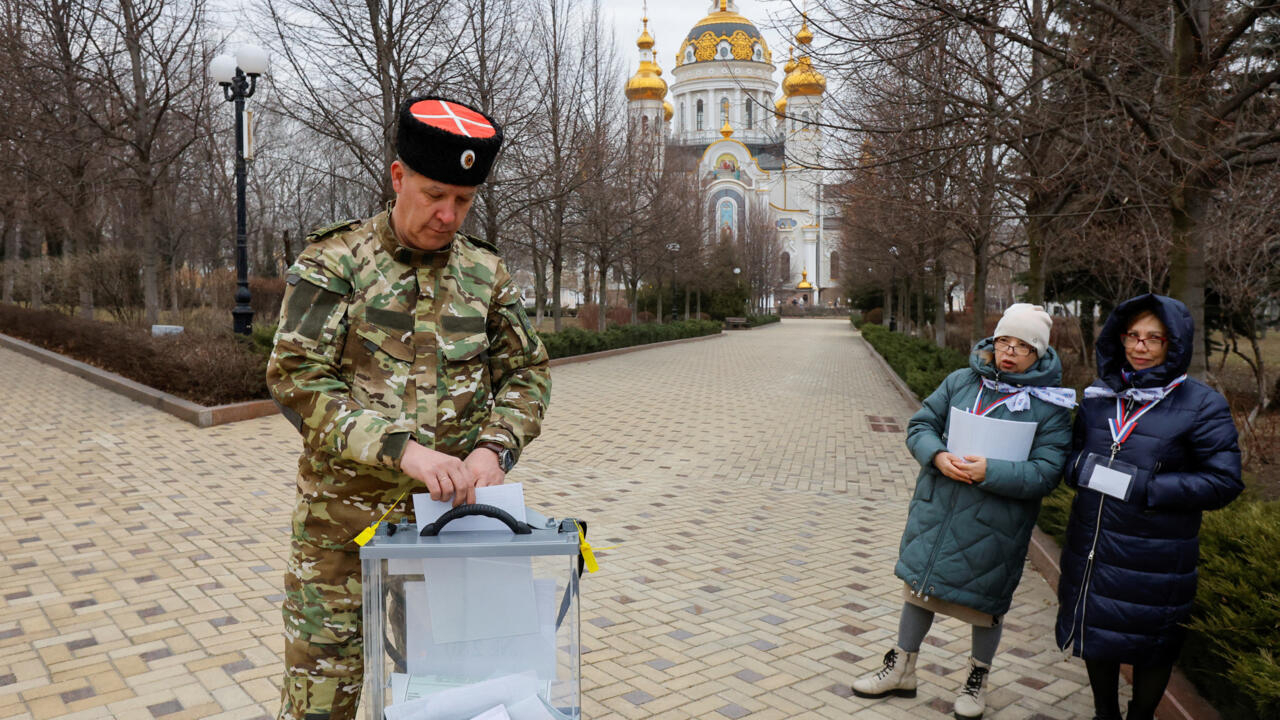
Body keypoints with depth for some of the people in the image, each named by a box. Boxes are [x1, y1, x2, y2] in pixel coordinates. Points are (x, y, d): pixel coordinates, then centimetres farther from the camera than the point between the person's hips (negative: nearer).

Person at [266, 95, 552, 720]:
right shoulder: (333, 263, -5)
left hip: (450, 512, 3)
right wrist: (401, 447, -25)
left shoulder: (486, 272, 5)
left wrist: (494, 447, -12)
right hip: (342, 522, -2)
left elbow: (526, 373, 7)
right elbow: (296, 378, -14)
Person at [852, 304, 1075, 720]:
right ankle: (901, 670, 36)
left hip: (995, 527, -3)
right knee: (919, 585, 16)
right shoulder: (961, 381, 0)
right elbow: (920, 426, 3)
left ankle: (978, 678, 42)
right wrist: (937, 456, -17)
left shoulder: (1051, 405, -9)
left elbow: (1046, 473, -15)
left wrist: (990, 472, -26)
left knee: (985, 603, 15)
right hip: (935, 513, 3)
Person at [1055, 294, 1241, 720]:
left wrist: (1145, 488, -21)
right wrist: (1081, 467, -7)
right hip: (1092, 550, 5)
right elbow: (1073, 452, 17)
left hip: (1155, 557, -4)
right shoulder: (1099, 397, 6)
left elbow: (1224, 481, -14)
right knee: (1096, 635, 19)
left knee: (1151, 645, 12)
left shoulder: (1202, 405, -9)